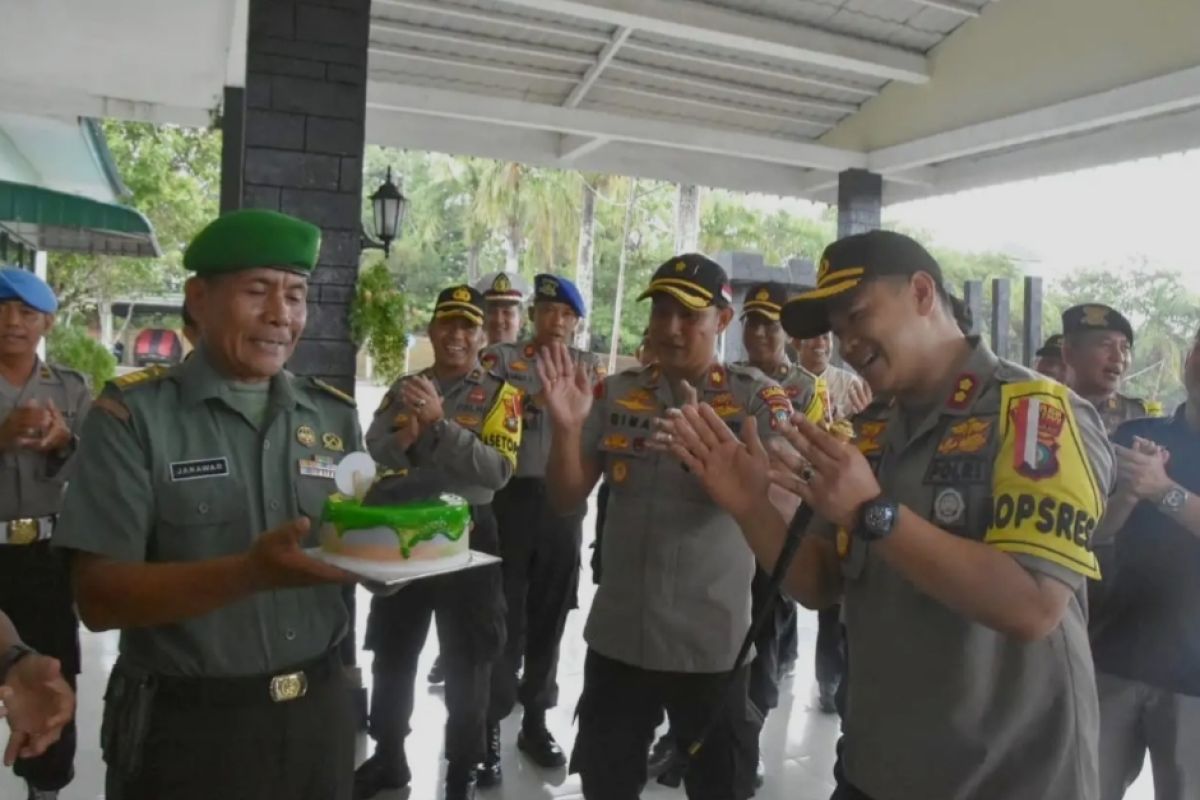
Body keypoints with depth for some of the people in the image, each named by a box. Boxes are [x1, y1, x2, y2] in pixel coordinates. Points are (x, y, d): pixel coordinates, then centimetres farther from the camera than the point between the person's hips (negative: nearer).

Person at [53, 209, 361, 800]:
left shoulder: (335, 415, 3)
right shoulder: (133, 414, -9)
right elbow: (99, 596, -15)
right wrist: (250, 573, -29)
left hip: (318, 714, 4)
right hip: (184, 728, -4)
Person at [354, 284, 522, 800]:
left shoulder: (499, 394, -6)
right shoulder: (403, 387, 7)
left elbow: (499, 470, -19)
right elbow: (373, 448, -2)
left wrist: (439, 422, -25)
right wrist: (403, 438, -23)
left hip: (467, 534, -4)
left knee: (465, 663, 8)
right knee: (392, 653, 17)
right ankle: (388, 758, 38)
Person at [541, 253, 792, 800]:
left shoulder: (759, 399, -9)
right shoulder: (616, 394, 1)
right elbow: (567, 499, 1)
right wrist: (566, 427, -18)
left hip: (713, 645, -3)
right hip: (617, 637, 3)